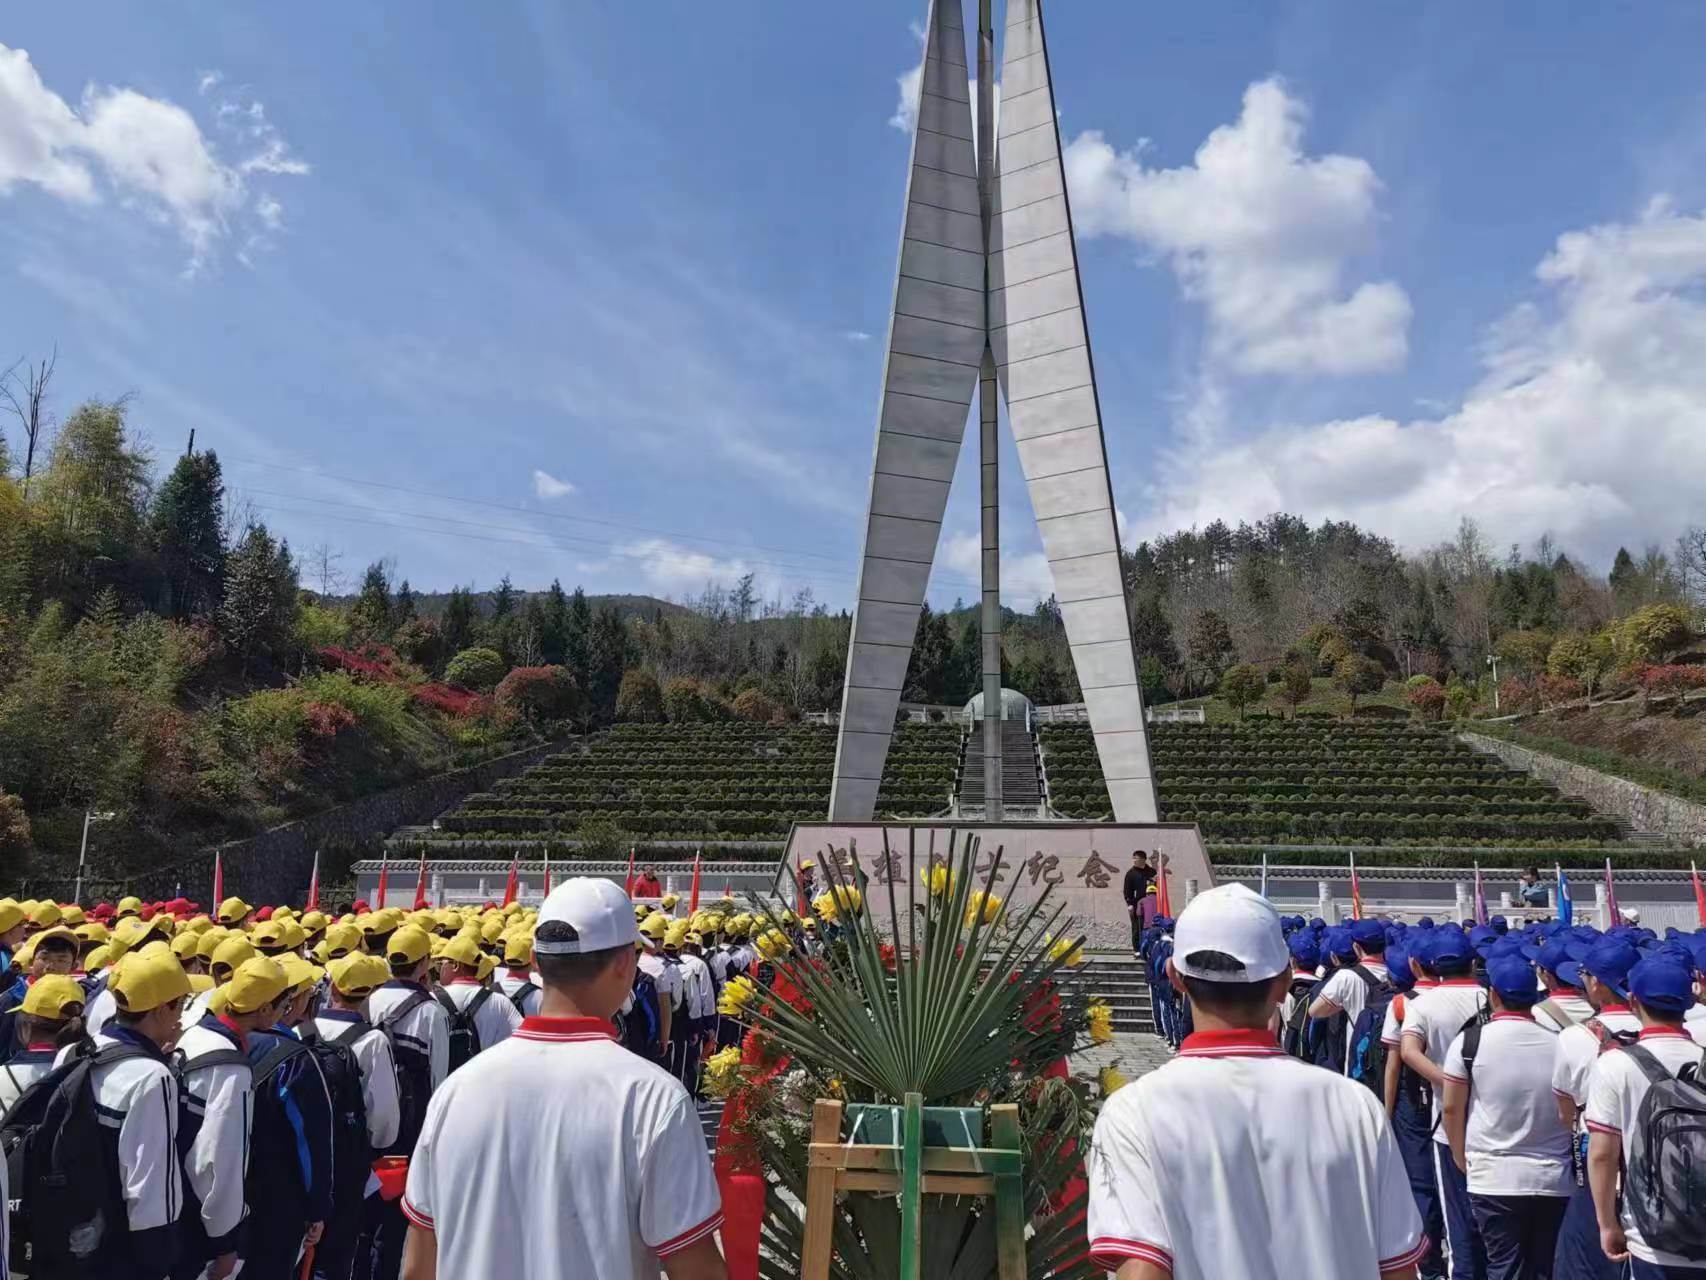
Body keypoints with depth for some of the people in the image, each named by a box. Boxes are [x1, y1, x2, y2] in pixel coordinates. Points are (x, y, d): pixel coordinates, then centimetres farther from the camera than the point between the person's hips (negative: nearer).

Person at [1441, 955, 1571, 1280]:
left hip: (1494, 1179, -3)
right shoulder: (1559, 1043, -2)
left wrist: (1462, 1160, 11)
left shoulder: (1469, 1042, -8)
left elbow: (1452, 1109, -4)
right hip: (1553, 1180, 3)